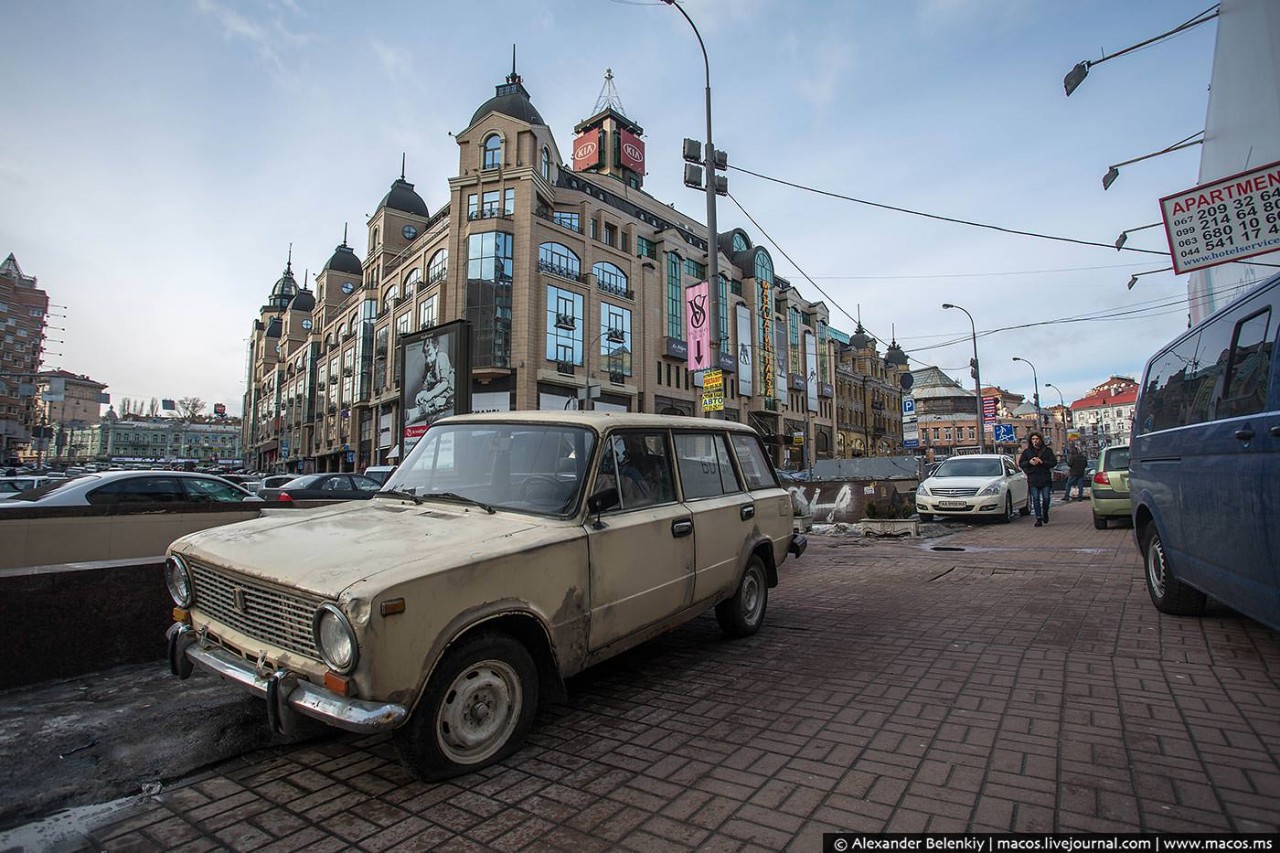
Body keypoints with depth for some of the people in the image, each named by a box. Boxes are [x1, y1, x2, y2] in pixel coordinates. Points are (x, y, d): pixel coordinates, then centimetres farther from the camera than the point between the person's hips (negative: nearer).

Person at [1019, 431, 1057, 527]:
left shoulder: (1047, 450, 6)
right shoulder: (1027, 451, 9)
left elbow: (1054, 462, -1)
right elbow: (1021, 463, 8)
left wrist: (1042, 462, -15)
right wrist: (1029, 462, -11)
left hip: (1045, 479, -1)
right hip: (1033, 479, 1)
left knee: (1046, 498, -1)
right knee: (1036, 499, -1)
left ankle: (1045, 513, 26)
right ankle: (1039, 519, 1)